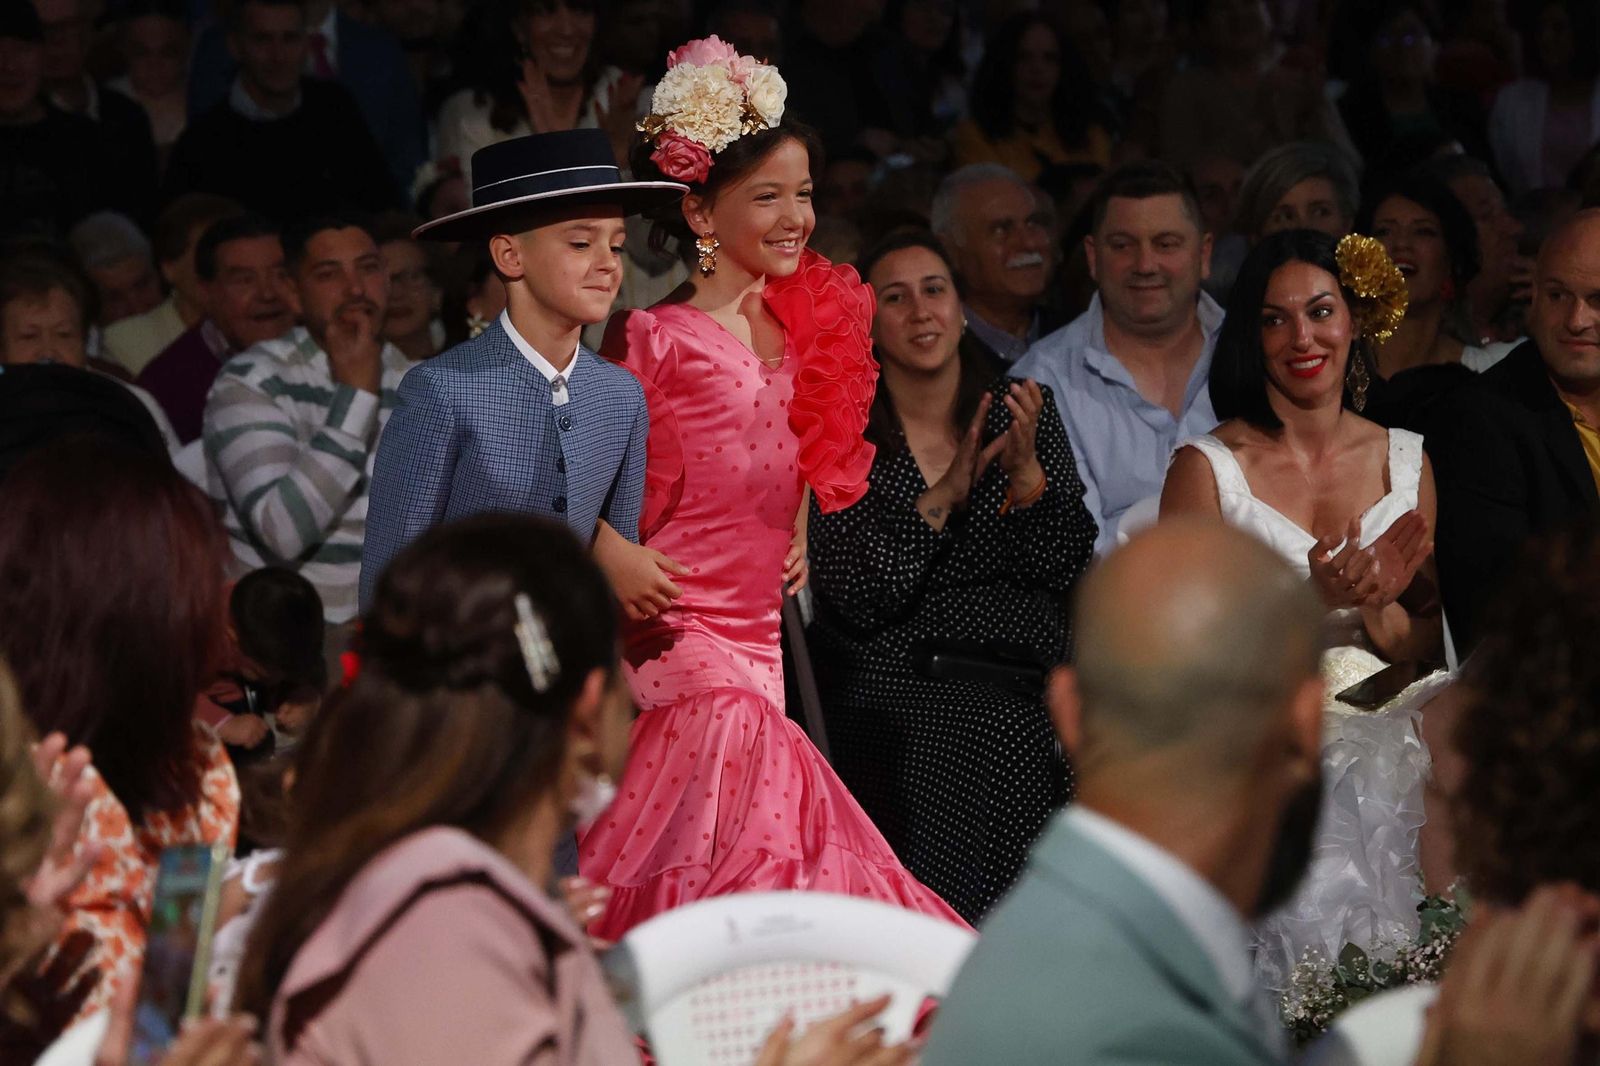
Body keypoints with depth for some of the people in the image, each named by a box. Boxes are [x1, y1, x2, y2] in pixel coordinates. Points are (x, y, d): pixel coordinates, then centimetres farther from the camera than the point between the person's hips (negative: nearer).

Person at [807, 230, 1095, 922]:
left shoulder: (1023, 413, 12)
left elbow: (1068, 571, 4)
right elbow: (852, 601, -7)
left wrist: (1026, 472, -11)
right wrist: (944, 495, -13)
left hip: (1033, 675, 3)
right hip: (902, 678, -3)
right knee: (998, 735, -33)